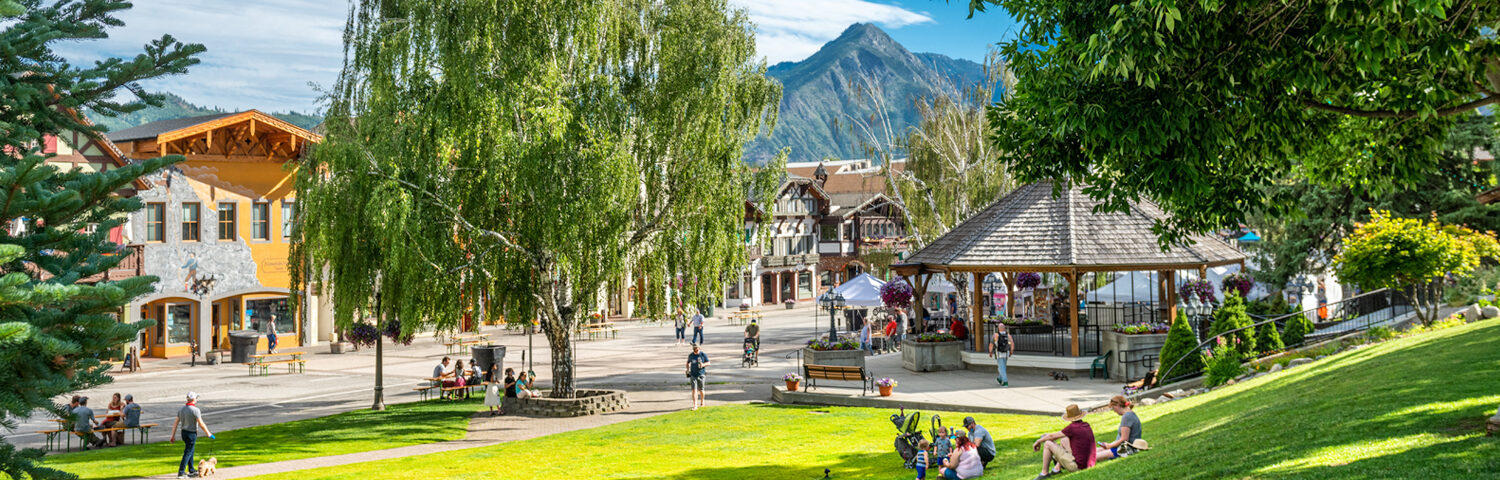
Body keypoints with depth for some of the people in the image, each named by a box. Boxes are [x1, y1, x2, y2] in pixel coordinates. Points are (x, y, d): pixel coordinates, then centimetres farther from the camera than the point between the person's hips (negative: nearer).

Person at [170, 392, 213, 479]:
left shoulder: (182, 409, 5)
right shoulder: (195, 410, -18)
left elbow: (175, 423, 8)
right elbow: (201, 424, -18)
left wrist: (173, 436, 12)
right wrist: (208, 433, -7)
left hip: (184, 432, 8)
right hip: (191, 433, -8)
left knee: (190, 452, 20)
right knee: (187, 453, -2)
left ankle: (192, 470, 30)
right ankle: (181, 473, -2)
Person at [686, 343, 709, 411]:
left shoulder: (703, 355, -5)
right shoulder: (690, 355, 3)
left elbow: (708, 363, 0)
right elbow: (688, 362, 21)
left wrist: (703, 365, -19)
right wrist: (688, 369, 8)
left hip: (701, 374, -1)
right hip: (693, 375, 1)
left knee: (701, 390, 8)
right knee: (694, 390, -9)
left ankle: (702, 401, 36)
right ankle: (695, 405, -11)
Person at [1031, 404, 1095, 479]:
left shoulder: (1073, 427, -17)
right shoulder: (1087, 426, 7)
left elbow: (1052, 436, -5)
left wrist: (1038, 441, 12)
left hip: (1075, 466, -8)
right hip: (1085, 463, 8)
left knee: (1048, 444, -5)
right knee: (1064, 441, 27)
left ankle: (1044, 473, 6)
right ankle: (1057, 468, 27)